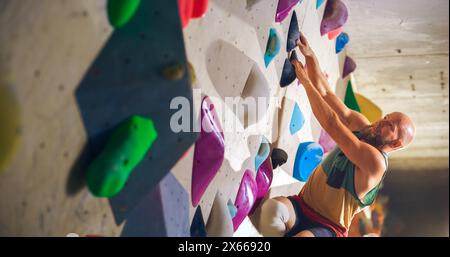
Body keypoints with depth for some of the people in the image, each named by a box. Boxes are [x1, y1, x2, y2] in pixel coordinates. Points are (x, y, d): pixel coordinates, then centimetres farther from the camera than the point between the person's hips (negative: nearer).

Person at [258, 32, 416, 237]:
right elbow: (324, 92, -1)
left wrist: (305, 80, -24)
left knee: (302, 236, -39)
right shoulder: (360, 126, 2)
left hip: (327, 227, -5)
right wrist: (309, 55, -14)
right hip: (301, 206, 6)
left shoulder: (375, 161, -20)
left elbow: (330, 123, -28)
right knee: (272, 207, -30)